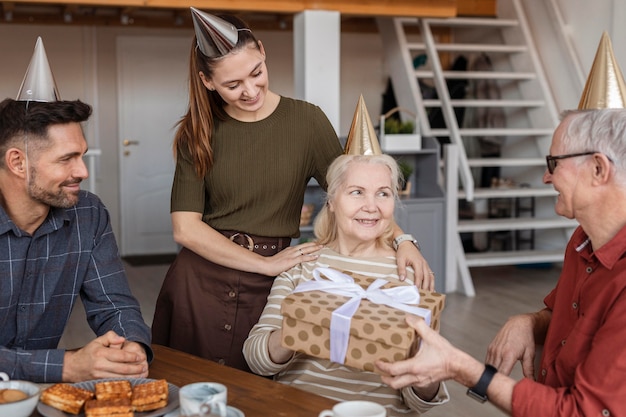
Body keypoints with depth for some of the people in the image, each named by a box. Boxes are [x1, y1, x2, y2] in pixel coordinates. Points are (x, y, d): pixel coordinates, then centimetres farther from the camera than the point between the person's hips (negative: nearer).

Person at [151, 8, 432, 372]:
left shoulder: (306, 120, -2)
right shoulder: (198, 133, 0)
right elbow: (185, 227, -6)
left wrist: (402, 240, -17)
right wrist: (265, 264, -14)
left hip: (265, 289, 0)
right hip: (199, 283, 1)